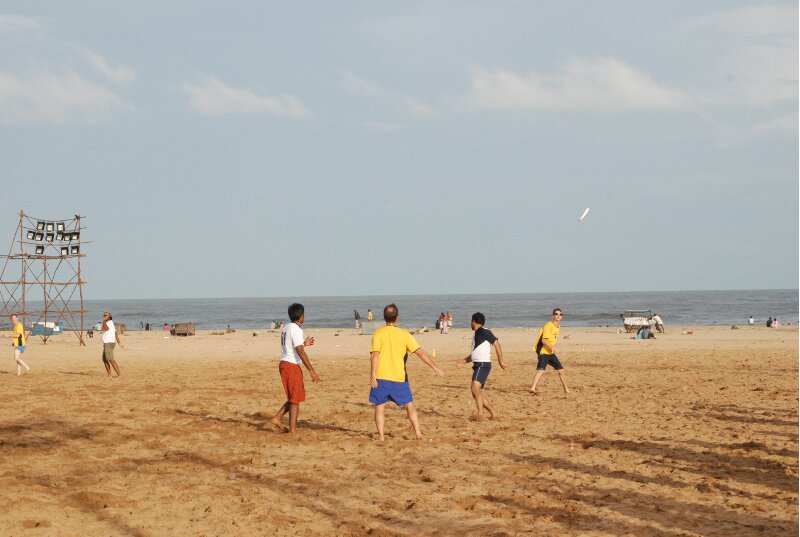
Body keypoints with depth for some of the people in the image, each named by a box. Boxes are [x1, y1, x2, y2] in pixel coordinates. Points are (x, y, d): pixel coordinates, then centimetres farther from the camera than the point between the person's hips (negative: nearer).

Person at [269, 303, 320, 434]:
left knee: (294, 397, 17)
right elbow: (300, 351, -22)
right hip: (292, 366, -9)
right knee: (295, 399, -3)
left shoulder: (286, 328, 14)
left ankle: (277, 418, 11)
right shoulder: (296, 330, -15)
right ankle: (293, 430, -1)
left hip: (284, 364, 9)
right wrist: (311, 370, -24)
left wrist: (304, 343, 26)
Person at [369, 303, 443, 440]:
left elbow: (375, 355, -14)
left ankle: (381, 436, 2)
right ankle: (418, 433, 6)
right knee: (409, 406, 13)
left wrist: (372, 375, -15)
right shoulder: (404, 334, 1)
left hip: (381, 378, -1)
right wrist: (435, 367, -1)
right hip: (400, 378, 1)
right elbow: (420, 352, -3)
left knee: (379, 407, 8)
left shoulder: (378, 333, -4)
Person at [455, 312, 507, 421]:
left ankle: (480, 414, -31)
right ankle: (493, 413, 14)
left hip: (483, 365, -10)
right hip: (477, 365, 10)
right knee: (477, 393, 9)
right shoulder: (475, 335, 20)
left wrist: (500, 361, -12)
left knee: (475, 388, -25)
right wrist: (463, 361, 18)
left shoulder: (484, 332, -7)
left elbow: (497, 344, -10)